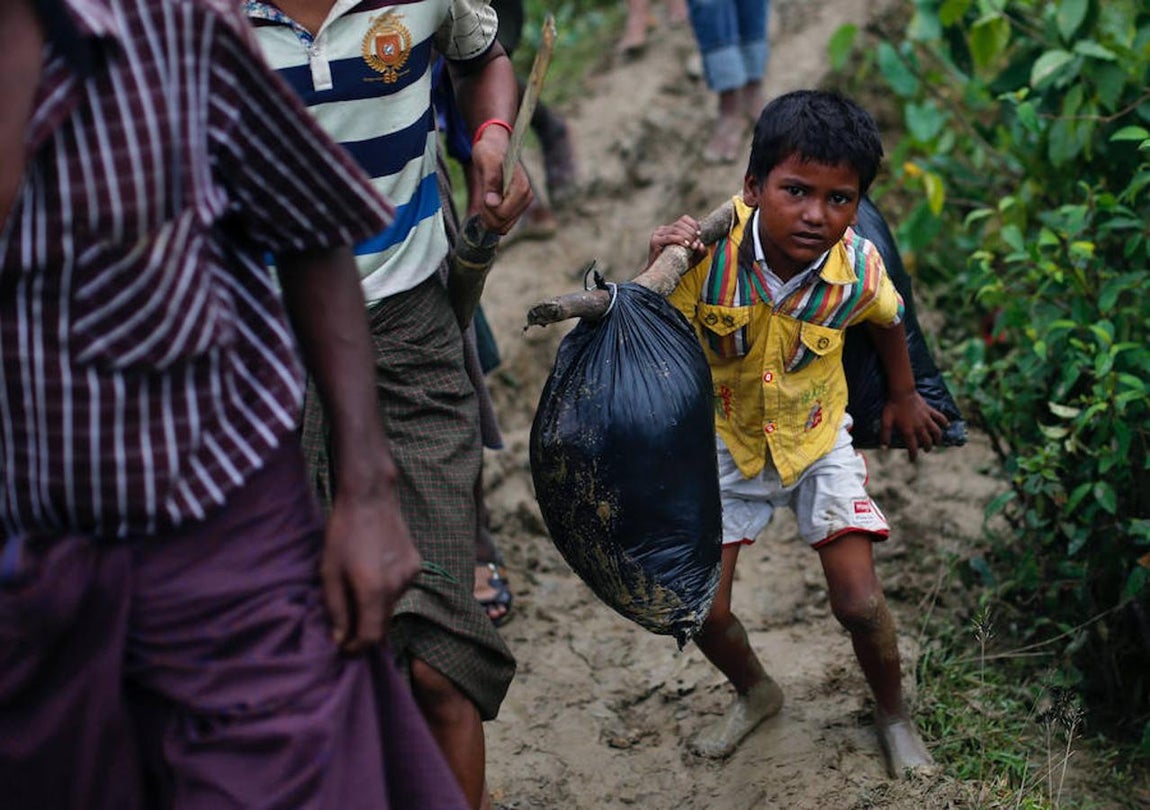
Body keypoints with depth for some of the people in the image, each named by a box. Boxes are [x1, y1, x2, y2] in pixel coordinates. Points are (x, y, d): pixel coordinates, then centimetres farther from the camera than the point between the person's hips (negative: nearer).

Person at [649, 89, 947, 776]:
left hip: (818, 441, 0)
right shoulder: (708, 252, -29)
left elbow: (888, 321, 2)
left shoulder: (858, 269, -23)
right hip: (726, 443, 0)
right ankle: (756, 693, 35)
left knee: (860, 602, -7)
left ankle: (894, 713, 26)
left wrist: (903, 398, 18)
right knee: (704, 612, 0)